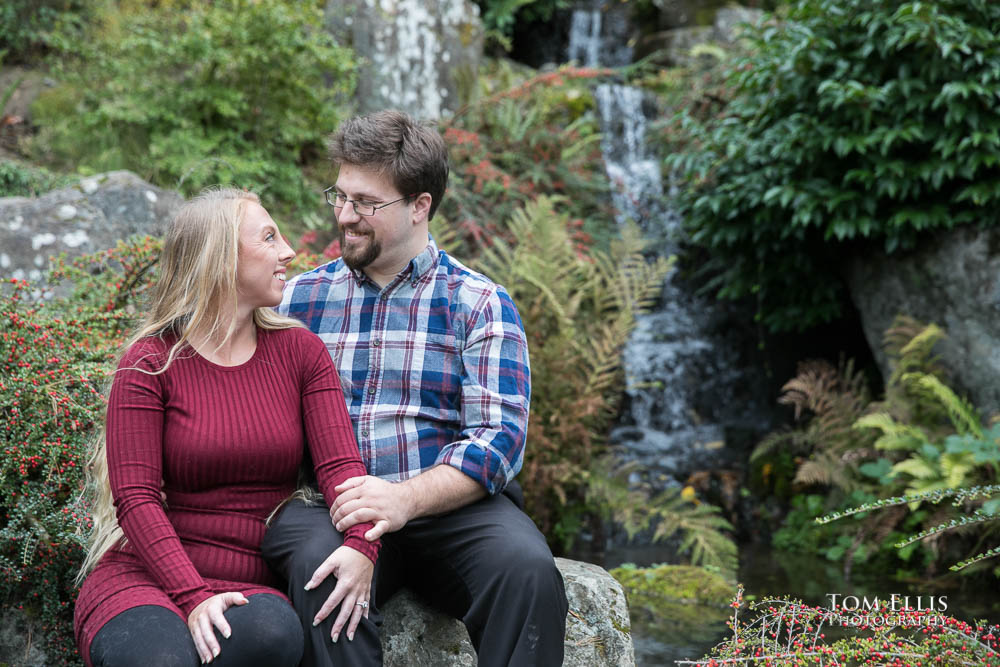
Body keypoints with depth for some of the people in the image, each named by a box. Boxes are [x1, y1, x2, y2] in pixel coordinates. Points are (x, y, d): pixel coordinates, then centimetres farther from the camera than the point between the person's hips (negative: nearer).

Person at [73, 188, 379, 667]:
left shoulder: (300, 351, 10)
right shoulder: (150, 363, 0)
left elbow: (340, 461, -2)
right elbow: (135, 497, -8)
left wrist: (361, 545, -24)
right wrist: (192, 597, -23)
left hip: (253, 590, 3)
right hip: (148, 577, -3)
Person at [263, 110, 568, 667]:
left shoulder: (480, 304, 7)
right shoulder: (299, 299, 16)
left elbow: (498, 439, -3)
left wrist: (406, 499, -20)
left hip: (449, 506, -1)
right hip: (326, 507, 1)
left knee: (528, 570, -30)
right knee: (323, 570, -33)